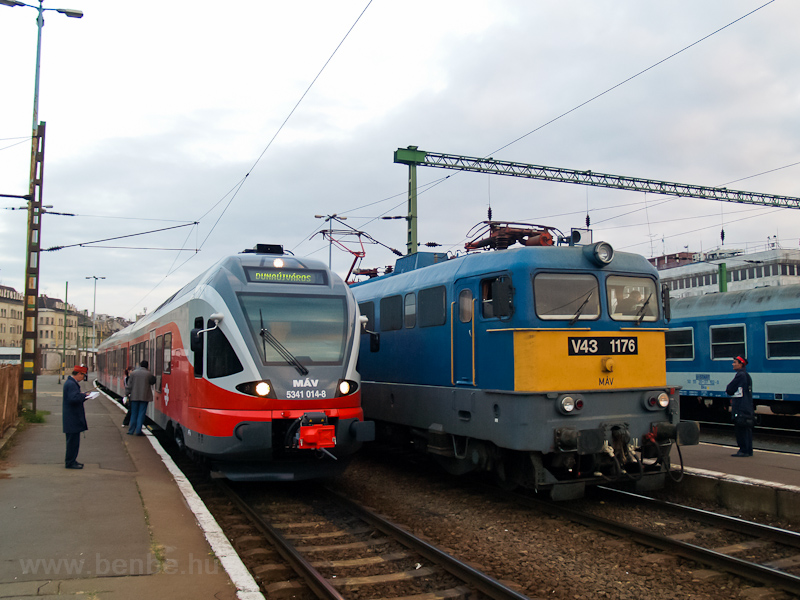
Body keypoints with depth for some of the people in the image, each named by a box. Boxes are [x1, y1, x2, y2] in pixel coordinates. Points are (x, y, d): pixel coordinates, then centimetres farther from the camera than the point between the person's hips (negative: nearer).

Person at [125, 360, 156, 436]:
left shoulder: (133, 373, 1)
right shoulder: (148, 374, -4)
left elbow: (129, 385, 1)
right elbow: (153, 381, 12)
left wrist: (127, 393, 7)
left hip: (134, 396, 2)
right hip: (144, 397, -2)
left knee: (133, 414, 11)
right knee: (141, 414, 2)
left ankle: (131, 431, 14)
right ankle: (138, 431, 0)